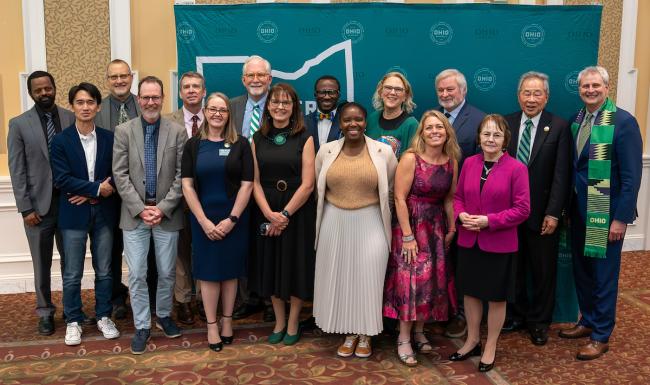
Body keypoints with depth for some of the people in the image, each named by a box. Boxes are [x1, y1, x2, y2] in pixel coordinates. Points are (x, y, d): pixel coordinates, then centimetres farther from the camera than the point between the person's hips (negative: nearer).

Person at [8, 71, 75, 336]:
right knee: (42, 263, 10)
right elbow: (17, 170, -3)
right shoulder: (19, 124, -1)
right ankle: (45, 312, 24)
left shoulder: (71, 119, 2)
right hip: (38, 204, -1)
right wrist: (25, 208, -7)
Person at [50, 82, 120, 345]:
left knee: (104, 271, 10)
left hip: (104, 213, 2)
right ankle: (73, 321, 20)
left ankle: (104, 316, 25)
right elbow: (61, 179, -11)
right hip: (74, 214, -1)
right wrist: (97, 188, -16)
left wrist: (91, 194, -12)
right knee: (72, 274, 6)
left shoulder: (109, 138, 3)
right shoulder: (61, 141, -3)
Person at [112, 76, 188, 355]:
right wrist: (140, 208, -10)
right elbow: (120, 174, -2)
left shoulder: (177, 132, 1)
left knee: (167, 273, 11)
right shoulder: (123, 131, 2)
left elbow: (181, 176, -3)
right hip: (135, 214, 0)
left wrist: (162, 208, -11)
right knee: (137, 275, 3)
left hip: (167, 214, 0)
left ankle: (163, 316, 33)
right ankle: (142, 326, 18)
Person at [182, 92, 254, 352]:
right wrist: (204, 221, -10)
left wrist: (231, 219, -11)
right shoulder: (193, 145, 2)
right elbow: (187, 185, -3)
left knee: (230, 270, 9)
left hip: (233, 218, 0)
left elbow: (247, 184, -4)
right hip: (204, 218, 0)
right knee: (208, 271, 5)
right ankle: (212, 325, 17)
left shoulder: (240, 144, 0)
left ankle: (227, 321, 24)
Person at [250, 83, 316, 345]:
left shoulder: (304, 139, -4)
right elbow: (255, 181, 0)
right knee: (271, 265, 9)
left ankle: (293, 323, 23)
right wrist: (270, 214, -12)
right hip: (267, 213, 3)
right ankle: (279, 322, 26)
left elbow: (307, 184, -9)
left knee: (296, 265, 5)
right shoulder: (258, 139, 5)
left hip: (297, 212, -2)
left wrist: (285, 214, -14)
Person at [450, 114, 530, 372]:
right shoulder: (469, 163, 1)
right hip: (469, 241, 4)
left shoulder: (516, 168, -12)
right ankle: (472, 341, 35)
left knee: (496, 297, 11)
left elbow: (523, 209, -12)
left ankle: (490, 348, 29)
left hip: (499, 244, -4)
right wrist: (461, 215, -11)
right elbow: (458, 196, 10)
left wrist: (489, 221, -20)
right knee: (470, 292, 16)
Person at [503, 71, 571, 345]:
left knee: (543, 271, 10)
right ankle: (515, 316, 31)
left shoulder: (559, 127, -5)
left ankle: (539, 322, 26)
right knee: (513, 268, 14)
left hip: (542, 214, -2)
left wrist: (553, 213, -14)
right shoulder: (505, 124, 2)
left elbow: (561, 174, -9)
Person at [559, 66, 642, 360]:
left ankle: (601, 336, 19)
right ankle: (587, 321, 34)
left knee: (603, 274, 5)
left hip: (606, 212, -6)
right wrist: (569, 206, 8)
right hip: (579, 209, 6)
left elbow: (632, 175, -15)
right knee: (581, 269, 16)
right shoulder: (576, 120, 6)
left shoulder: (623, 121, -13)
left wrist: (621, 218, -17)